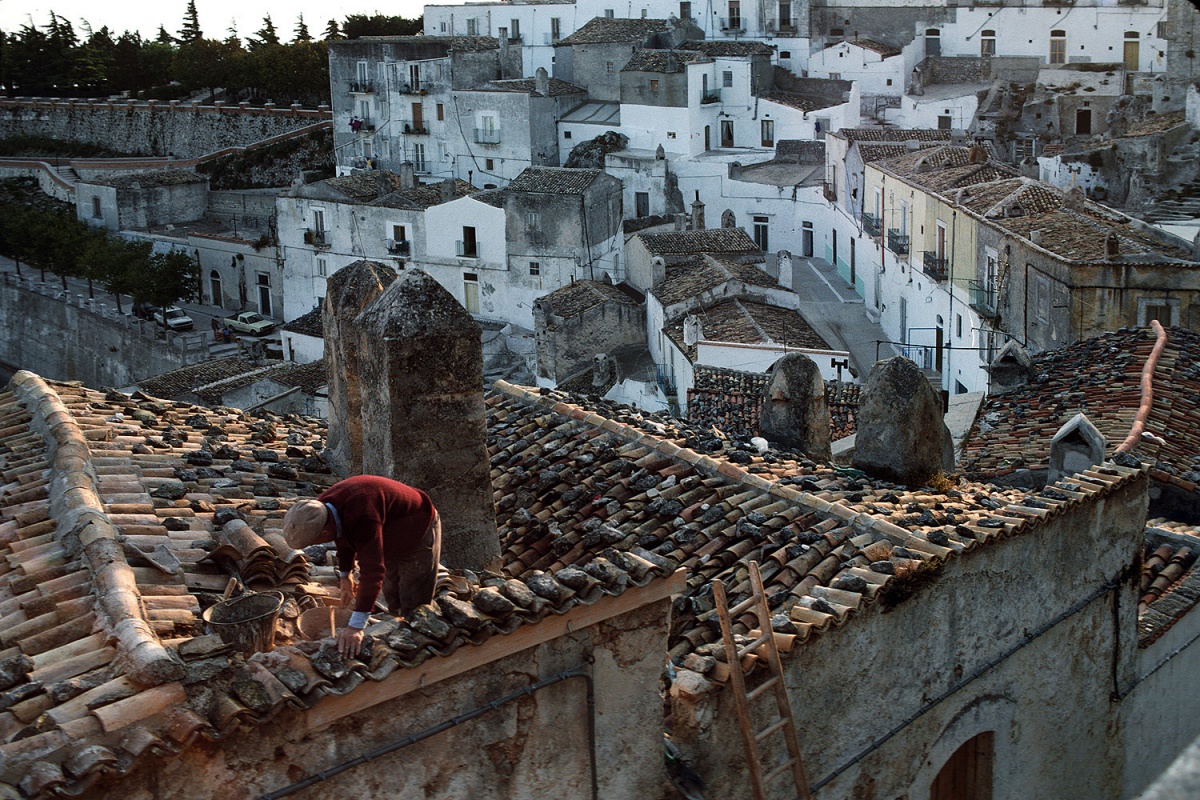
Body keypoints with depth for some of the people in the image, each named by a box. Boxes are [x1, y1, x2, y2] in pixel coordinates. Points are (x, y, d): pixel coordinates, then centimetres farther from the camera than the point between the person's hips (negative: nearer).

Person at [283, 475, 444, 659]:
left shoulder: (363, 519, -47)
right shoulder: (325, 504, -18)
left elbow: (372, 571, -49)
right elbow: (345, 538, 6)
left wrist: (356, 626, -50)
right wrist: (345, 575, 15)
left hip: (418, 531, -8)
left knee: (413, 604, -7)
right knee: (392, 595, 24)